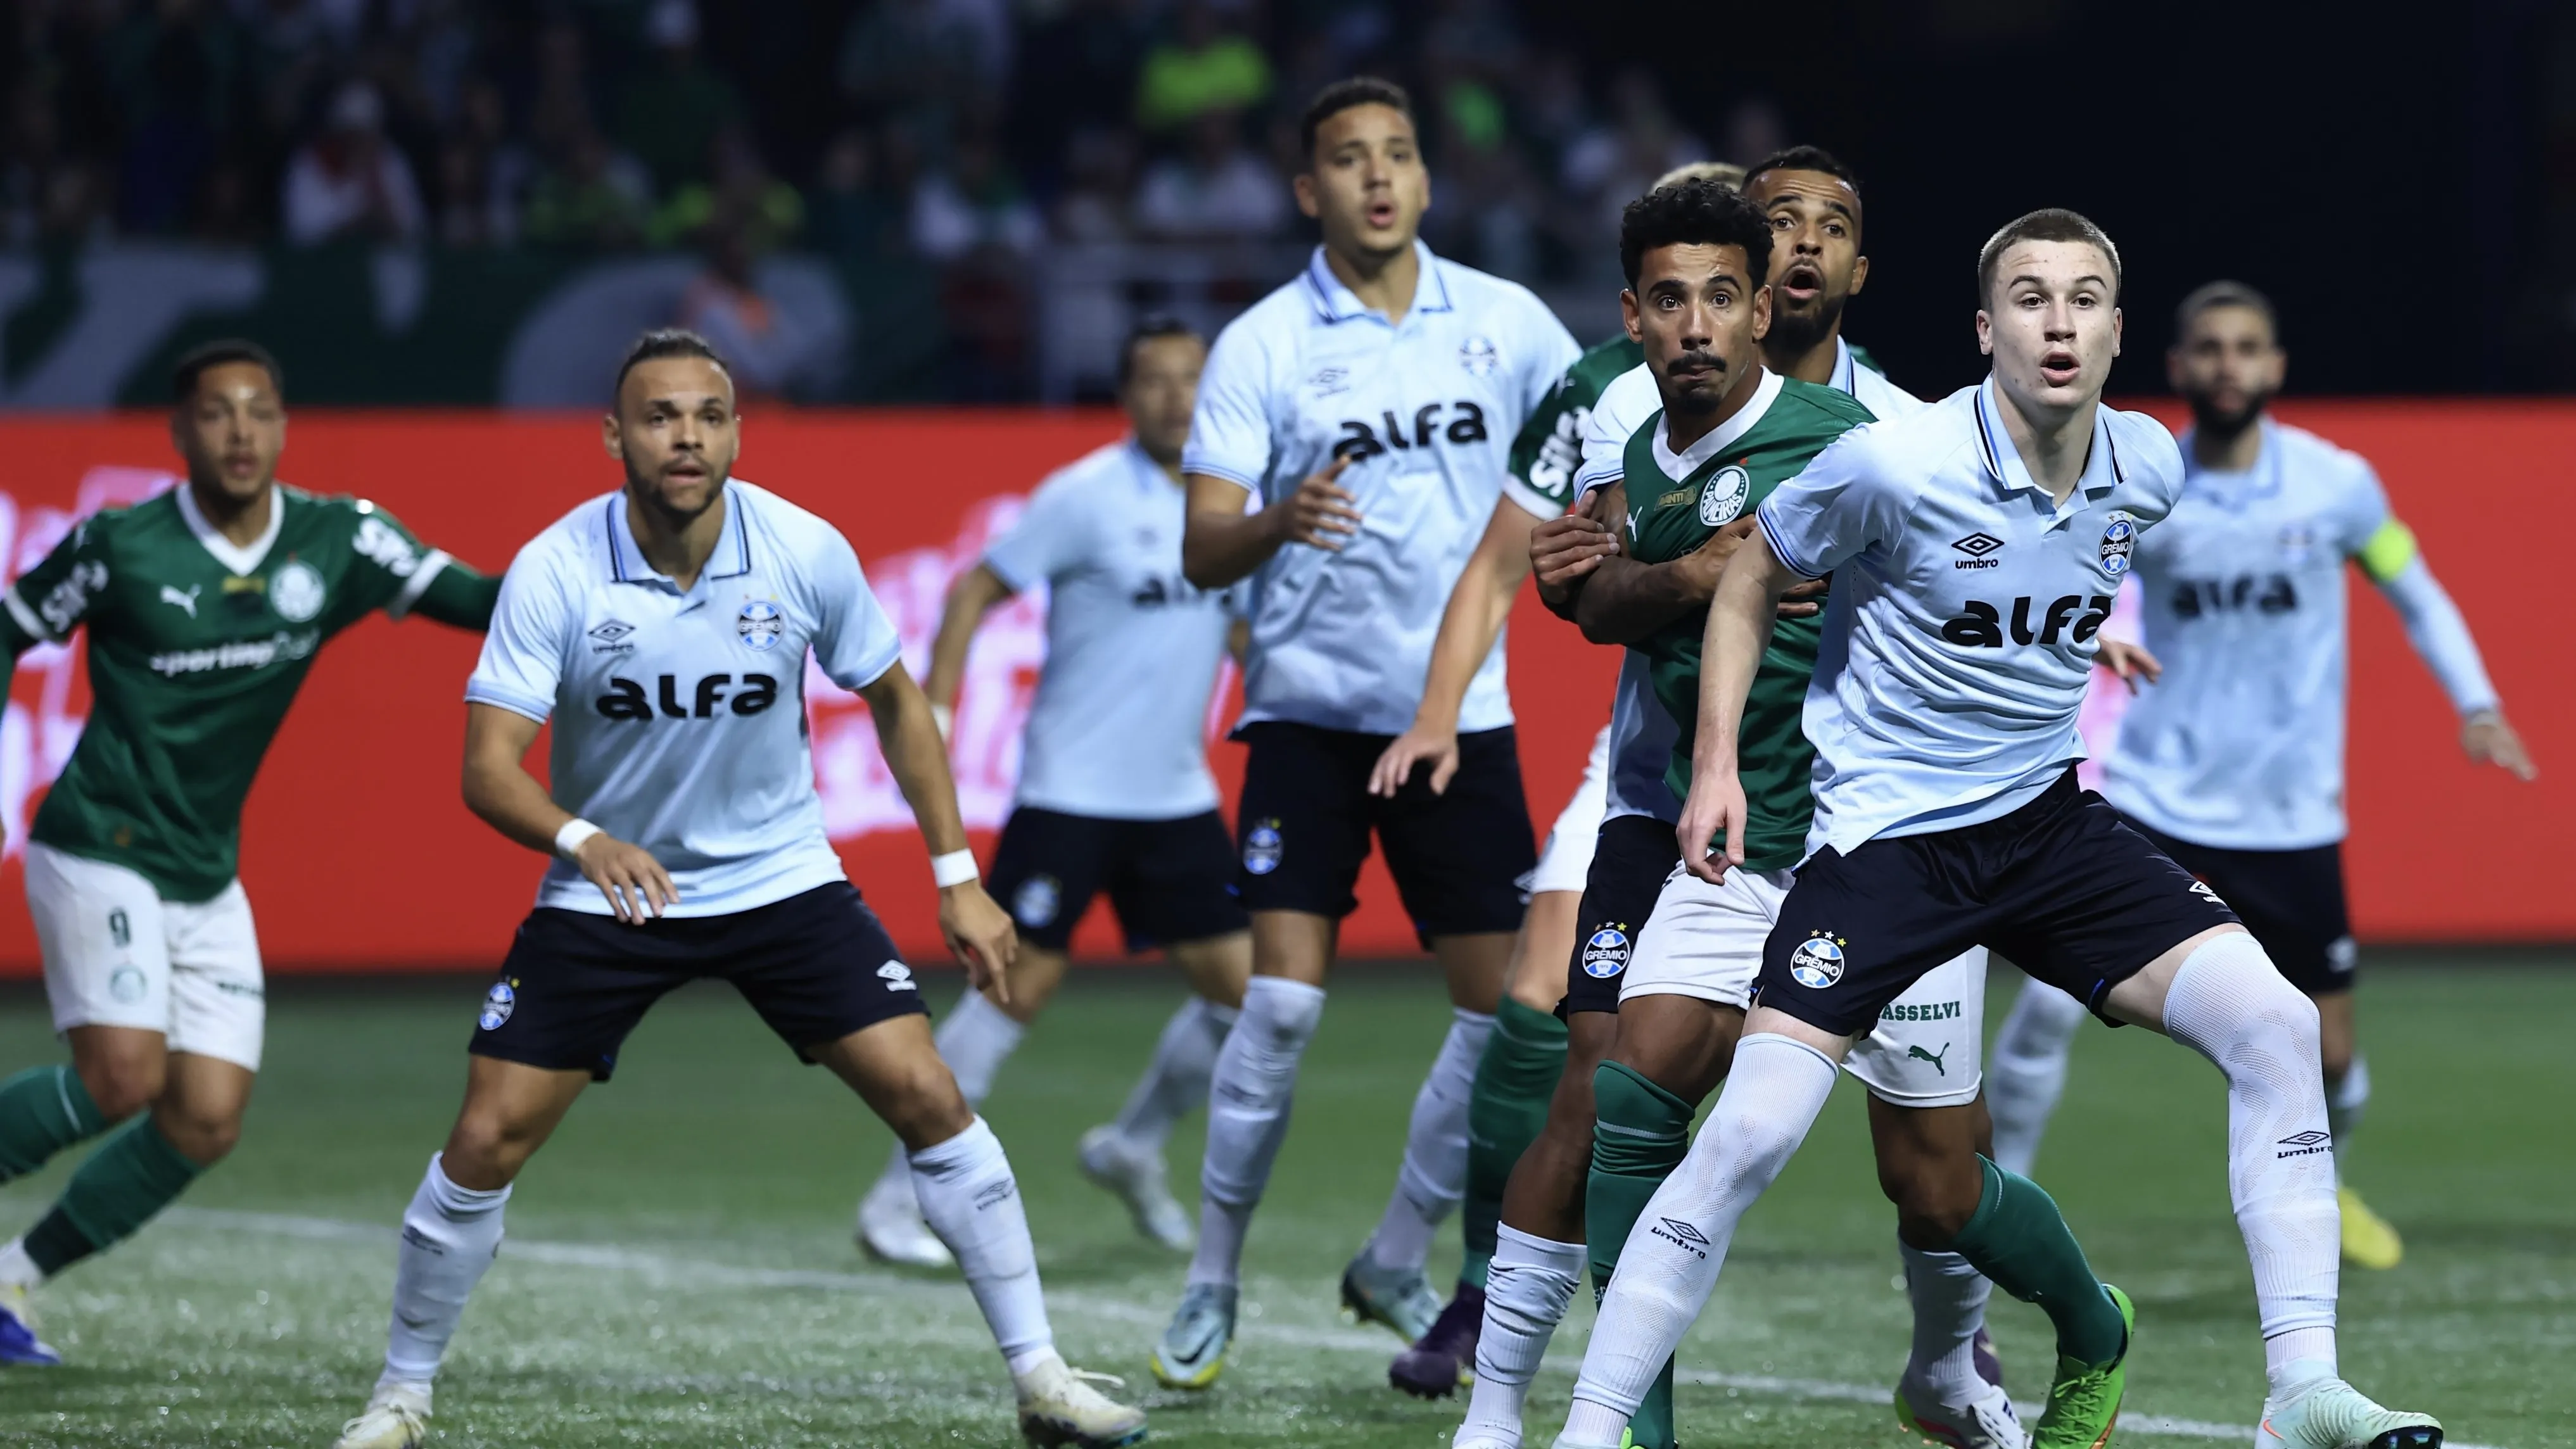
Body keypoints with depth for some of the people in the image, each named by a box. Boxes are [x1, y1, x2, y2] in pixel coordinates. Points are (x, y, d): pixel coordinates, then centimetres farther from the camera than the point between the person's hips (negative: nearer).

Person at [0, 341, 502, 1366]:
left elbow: (470, 600, -10)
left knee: (208, 1119, -2)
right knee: (124, 1077, -22)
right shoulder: (120, 546, -11)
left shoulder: (334, 540, -3)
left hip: (207, 876, 5)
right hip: (100, 850, -5)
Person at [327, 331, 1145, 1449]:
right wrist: (584, 840, -43)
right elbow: (488, 767, -23)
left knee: (928, 1100, -10)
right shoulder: (555, 572, -18)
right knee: (485, 1145, -8)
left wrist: (957, 877, 1)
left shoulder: (806, 553, -13)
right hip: (607, 891, -1)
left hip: (781, 880, 1)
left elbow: (894, 702, 4)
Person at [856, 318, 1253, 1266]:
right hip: (1071, 789, -6)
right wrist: (931, 715, -15)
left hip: (1176, 795, 6)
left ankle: (1131, 1150, 26)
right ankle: (900, 1197, 1)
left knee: (1238, 985, 2)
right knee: (1018, 987, -8)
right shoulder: (1087, 497, -11)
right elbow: (976, 591, -7)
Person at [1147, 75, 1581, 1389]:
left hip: (1461, 711, 3)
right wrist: (1277, 522, -30)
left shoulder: (1504, 322, 2)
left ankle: (1396, 1264, 18)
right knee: (1283, 1000, -12)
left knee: (1507, 1004, -2)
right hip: (1310, 704, -3)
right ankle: (1212, 1285, 2)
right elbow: (1202, 551, -9)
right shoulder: (1262, 345, -5)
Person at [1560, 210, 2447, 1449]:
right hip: (1883, 828, -5)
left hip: (2050, 821, 5)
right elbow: (1750, 582, -1)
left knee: (2274, 1025, -13)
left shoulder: (2149, 467, -2)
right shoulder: (1895, 465, -18)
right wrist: (1718, 765, -8)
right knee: (1749, 1136, -18)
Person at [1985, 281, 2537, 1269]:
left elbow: (2415, 596, 10)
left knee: (2329, 1051, 5)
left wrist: (2477, 706, -1)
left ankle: (2322, 1189, 37)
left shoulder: (2336, 483, -4)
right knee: (2054, 991, -18)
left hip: (2291, 814, 1)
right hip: (2155, 792, -1)